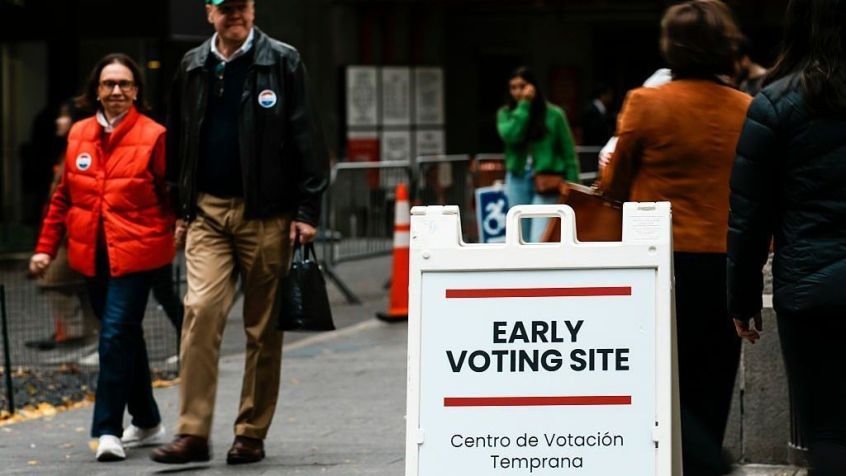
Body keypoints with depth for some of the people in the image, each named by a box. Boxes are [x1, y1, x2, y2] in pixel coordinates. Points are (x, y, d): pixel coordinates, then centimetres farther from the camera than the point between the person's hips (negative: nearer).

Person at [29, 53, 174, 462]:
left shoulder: (153, 136, -5)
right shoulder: (78, 135, 9)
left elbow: (172, 195, -2)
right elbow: (63, 197, 15)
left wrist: (178, 232, -16)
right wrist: (46, 247, 13)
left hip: (134, 252, -5)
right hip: (92, 255, 5)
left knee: (116, 335, -13)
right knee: (125, 336, 15)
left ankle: (109, 429, -11)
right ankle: (147, 422, 28)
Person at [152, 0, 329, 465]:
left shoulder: (282, 62, 0)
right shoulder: (192, 67, 11)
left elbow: (305, 140, -2)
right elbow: (178, 141, 16)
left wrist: (306, 211, -8)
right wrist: (179, 208, 11)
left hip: (266, 213, -2)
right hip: (207, 212, 2)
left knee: (264, 327, 3)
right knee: (200, 312, -11)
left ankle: (252, 434, 11)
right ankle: (193, 433, -10)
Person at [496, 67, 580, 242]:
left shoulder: (553, 114, -2)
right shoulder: (506, 114, 5)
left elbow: (568, 153, 0)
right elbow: (510, 135, -17)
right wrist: (524, 105, -15)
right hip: (518, 182, 4)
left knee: (540, 241, -16)